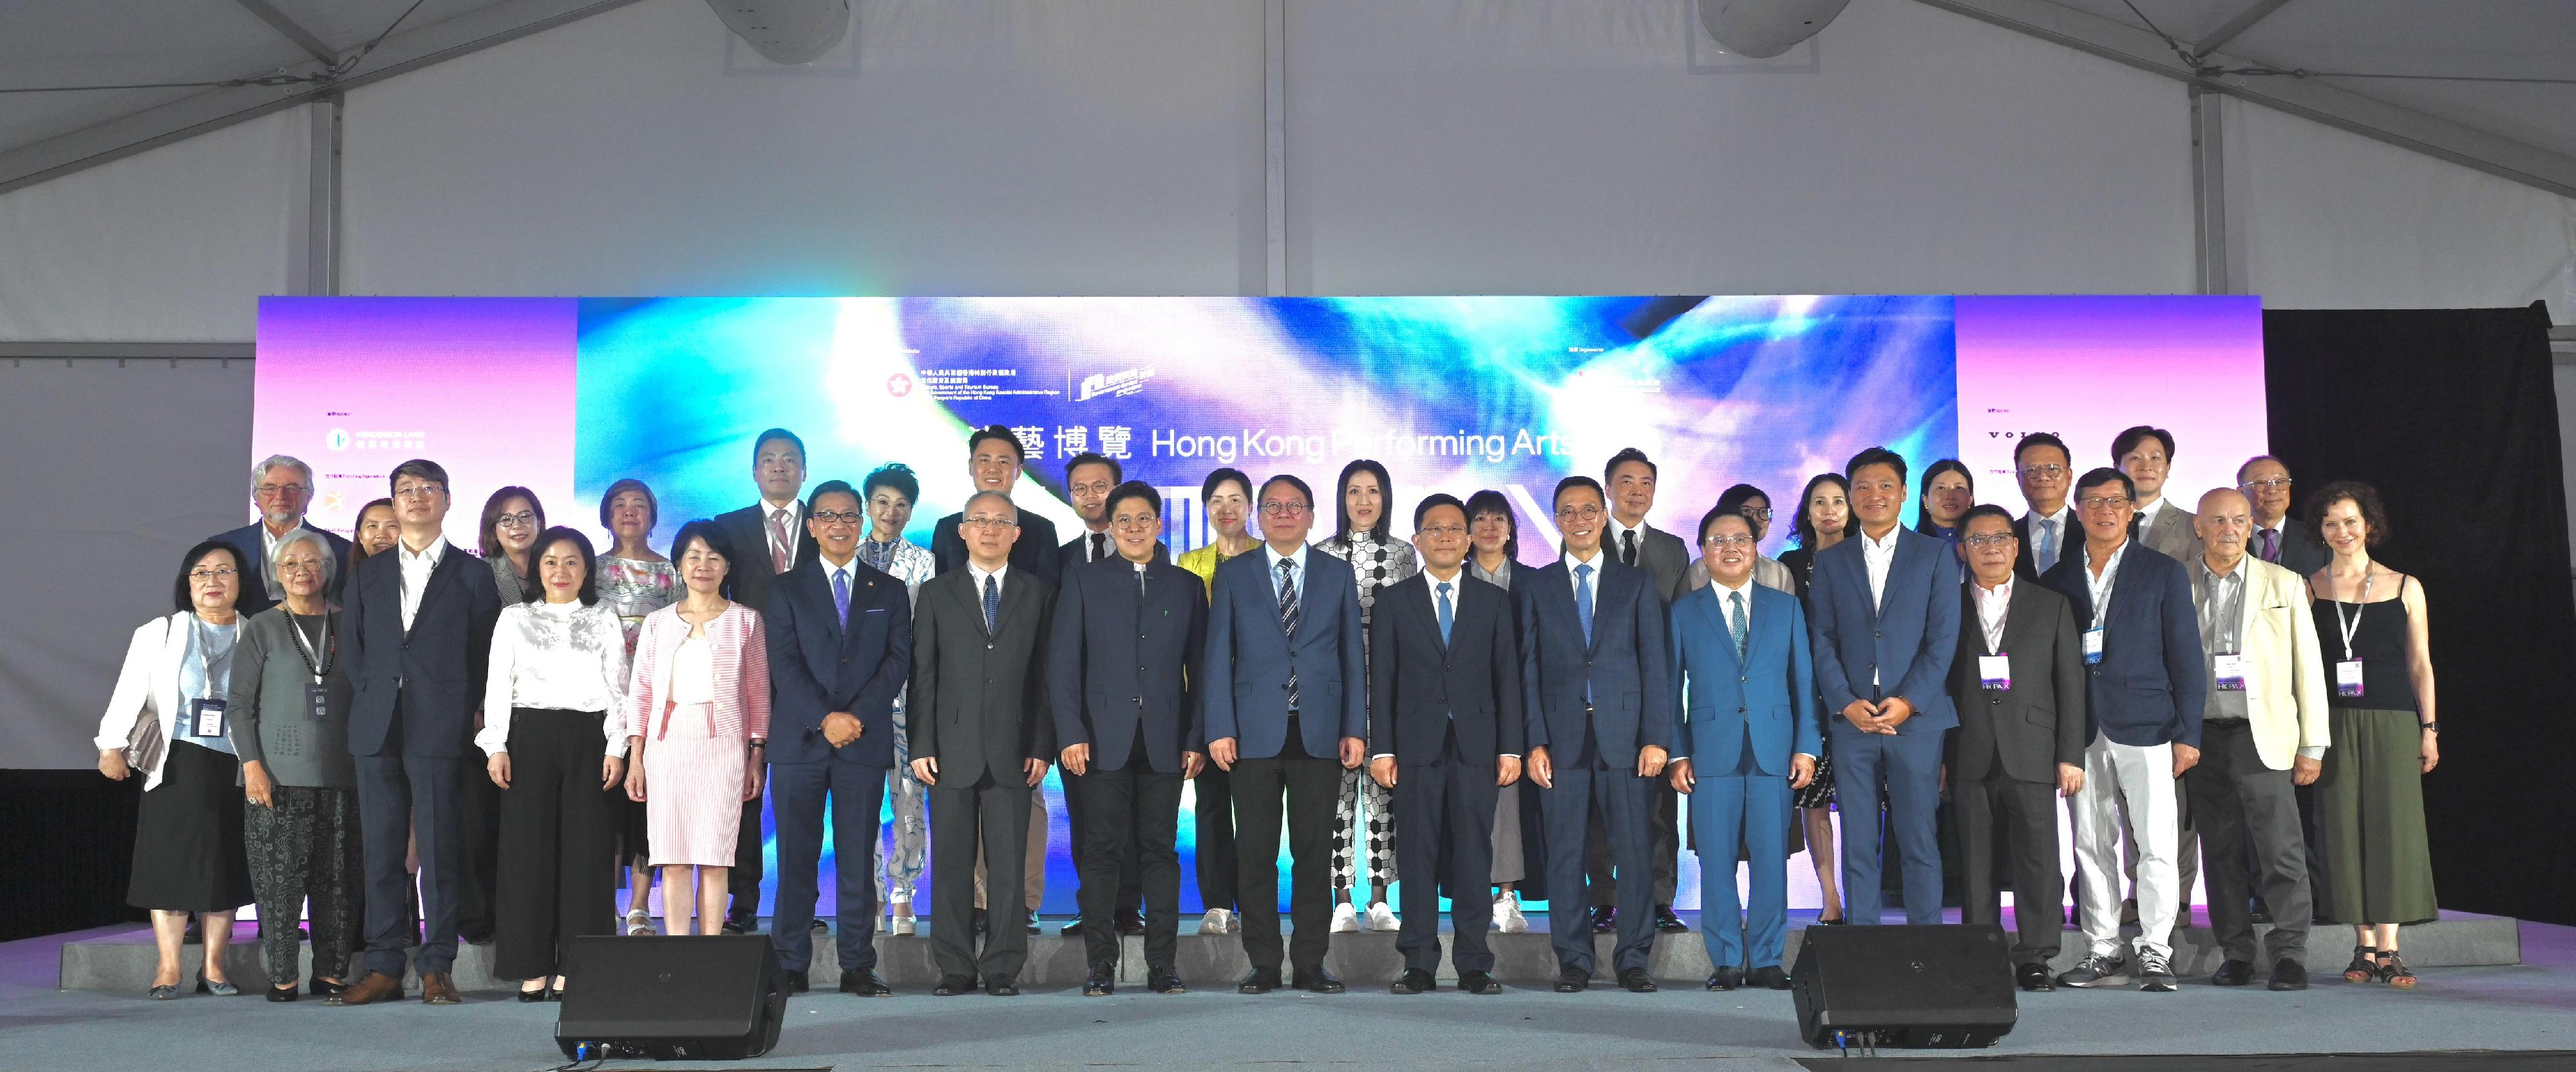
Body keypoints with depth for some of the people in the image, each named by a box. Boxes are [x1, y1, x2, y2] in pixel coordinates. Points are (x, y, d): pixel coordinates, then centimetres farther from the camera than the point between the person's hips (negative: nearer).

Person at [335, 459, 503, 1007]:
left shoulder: (472, 574, 8)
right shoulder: (367, 575, 17)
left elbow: (485, 652, 5)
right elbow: (351, 647, 15)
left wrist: (463, 712, -3)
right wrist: (375, 699, 4)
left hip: (441, 729, -3)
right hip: (378, 730, 3)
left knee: (440, 848, -4)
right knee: (380, 849, 3)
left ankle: (437, 967, 1)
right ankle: (383, 967, 8)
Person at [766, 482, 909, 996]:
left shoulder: (890, 592, 13)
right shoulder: (787, 589, 9)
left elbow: (899, 660, 3)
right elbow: (784, 663, -1)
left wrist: (858, 715, -11)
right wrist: (825, 718, -13)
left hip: (865, 741, 1)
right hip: (799, 741, -1)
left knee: (859, 860, 1)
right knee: (796, 858, 1)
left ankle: (858, 966, 6)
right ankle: (791, 966, 6)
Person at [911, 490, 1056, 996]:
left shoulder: (1038, 593, 10)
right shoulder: (938, 593, 10)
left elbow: (1047, 673, 6)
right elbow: (923, 674, 6)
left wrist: (1042, 745, -2)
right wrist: (921, 745, -3)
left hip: (1013, 751, 0)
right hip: (953, 749, 0)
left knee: (1009, 865, 0)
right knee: (951, 863, 2)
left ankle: (1004, 968, 8)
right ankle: (955, 968, 10)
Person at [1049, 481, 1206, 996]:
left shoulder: (1186, 586, 12)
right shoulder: (1084, 580, 8)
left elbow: (1199, 667, 9)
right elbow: (1063, 660, 3)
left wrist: (1197, 738, 0)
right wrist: (1070, 734, -7)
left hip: (1165, 741, 1)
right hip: (1102, 738, -1)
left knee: (1160, 851, 2)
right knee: (1102, 851, -1)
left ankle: (1163, 963, 7)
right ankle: (1101, 964, 5)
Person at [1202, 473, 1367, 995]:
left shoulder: (1338, 575, 10)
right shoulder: (1233, 574, 8)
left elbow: (1352, 655, 9)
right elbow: (1217, 655, 4)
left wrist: (1355, 728, 1)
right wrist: (1219, 728, -4)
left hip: (1320, 733, 1)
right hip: (1256, 733, 0)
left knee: (1315, 852, 3)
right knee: (1256, 853, 1)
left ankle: (1310, 963, 10)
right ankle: (1263, 964, 9)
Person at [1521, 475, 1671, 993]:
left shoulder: (1637, 582, 10)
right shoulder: (1535, 588, 10)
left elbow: (1654, 663, 5)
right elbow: (1529, 670, 6)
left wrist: (1656, 737, -4)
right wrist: (1534, 742, -4)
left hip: (1624, 735, 0)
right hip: (1562, 738, 0)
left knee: (1635, 853, -1)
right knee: (1565, 854, 2)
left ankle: (1633, 960, 8)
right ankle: (1573, 961, 10)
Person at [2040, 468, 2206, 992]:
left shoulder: (2164, 573, 5)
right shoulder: (2058, 579, 12)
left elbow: (2186, 656, 3)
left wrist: (2188, 733, -4)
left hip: (2145, 727, -2)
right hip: (2082, 732, 3)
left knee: (2157, 845, -5)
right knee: (2091, 847, 4)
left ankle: (2155, 953, 2)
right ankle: (2103, 954, 11)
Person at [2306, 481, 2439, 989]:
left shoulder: (2405, 587, 7)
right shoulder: (2307, 589, 6)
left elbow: (2420, 663, 9)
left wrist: (2428, 729, 3)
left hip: (2392, 721, 0)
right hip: (2333, 721, 0)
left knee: (2392, 825, -4)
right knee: (2345, 827, 0)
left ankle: (2389, 951, -1)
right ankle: (2364, 948, 6)